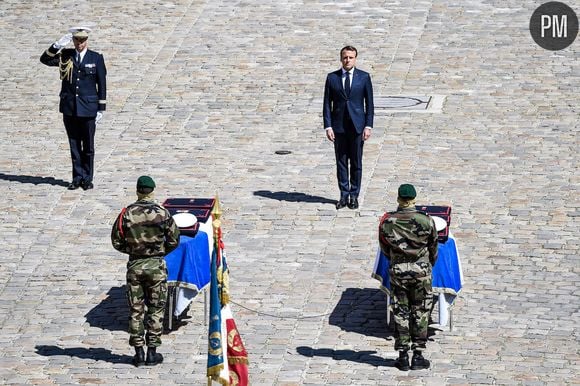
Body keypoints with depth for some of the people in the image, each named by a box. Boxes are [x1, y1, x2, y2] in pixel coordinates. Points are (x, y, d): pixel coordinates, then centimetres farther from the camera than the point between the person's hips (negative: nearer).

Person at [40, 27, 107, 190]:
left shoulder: (96, 58, 0)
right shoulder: (65, 56, 5)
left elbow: (102, 85, 2)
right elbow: (45, 59, -4)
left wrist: (101, 108, -1)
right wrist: (57, 45, -18)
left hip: (88, 108, -2)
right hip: (69, 108, 2)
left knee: (88, 146, 3)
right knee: (74, 145, 7)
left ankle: (87, 179, 12)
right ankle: (77, 177, 13)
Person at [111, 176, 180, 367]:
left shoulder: (127, 214, -5)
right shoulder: (162, 213, -9)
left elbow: (116, 241, -2)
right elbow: (174, 240, -5)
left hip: (134, 265, 1)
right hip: (156, 265, -1)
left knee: (136, 310, 8)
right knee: (156, 310, 7)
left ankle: (139, 352, 9)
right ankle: (152, 352, 6)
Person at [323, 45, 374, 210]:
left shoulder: (364, 77, 2)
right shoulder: (332, 78, 4)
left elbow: (369, 103, 2)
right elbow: (327, 103, 4)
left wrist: (368, 126, -5)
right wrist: (328, 126, -4)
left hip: (357, 126, -1)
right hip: (339, 127, 1)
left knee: (356, 162, 3)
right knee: (341, 162, 4)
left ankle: (354, 196, 11)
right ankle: (344, 195, 11)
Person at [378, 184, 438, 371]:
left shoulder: (387, 222, -7)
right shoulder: (426, 221, -10)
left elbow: (385, 249, 6)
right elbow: (433, 250, 4)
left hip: (397, 271, 1)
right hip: (421, 271, -1)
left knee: (400, 313, 9)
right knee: (420, 313, 7)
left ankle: (403, 356, 8)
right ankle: (418, 356, 8)